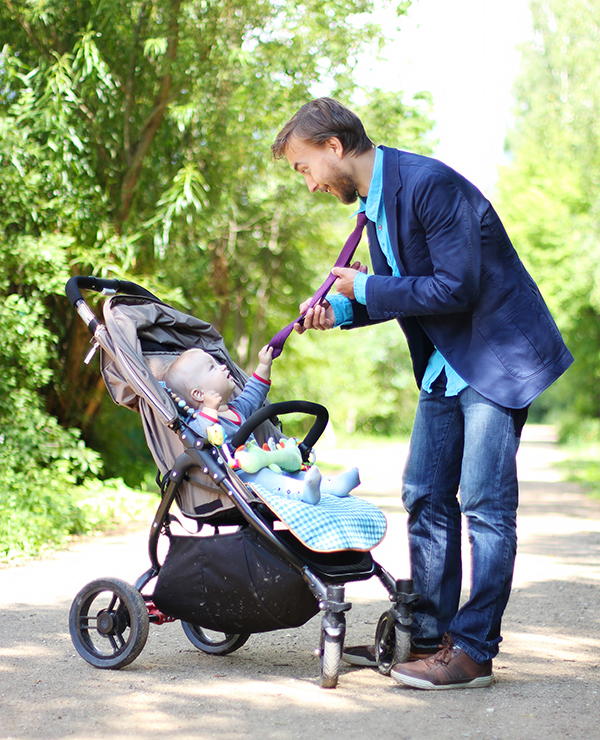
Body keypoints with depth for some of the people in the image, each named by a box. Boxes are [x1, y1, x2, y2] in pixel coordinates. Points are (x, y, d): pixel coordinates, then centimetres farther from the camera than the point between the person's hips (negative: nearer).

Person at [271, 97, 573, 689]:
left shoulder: (429, 184, -22)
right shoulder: (373, 201, 8)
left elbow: (458, 287, -26)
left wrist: (365, 290, -17)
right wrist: (340, 310, -1)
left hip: (499, 354, -10)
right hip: (445, 364, 10)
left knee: (484, 503, -8)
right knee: (425, 497, 9)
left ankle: (473, 650, -2)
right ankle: (427, 636, 16)